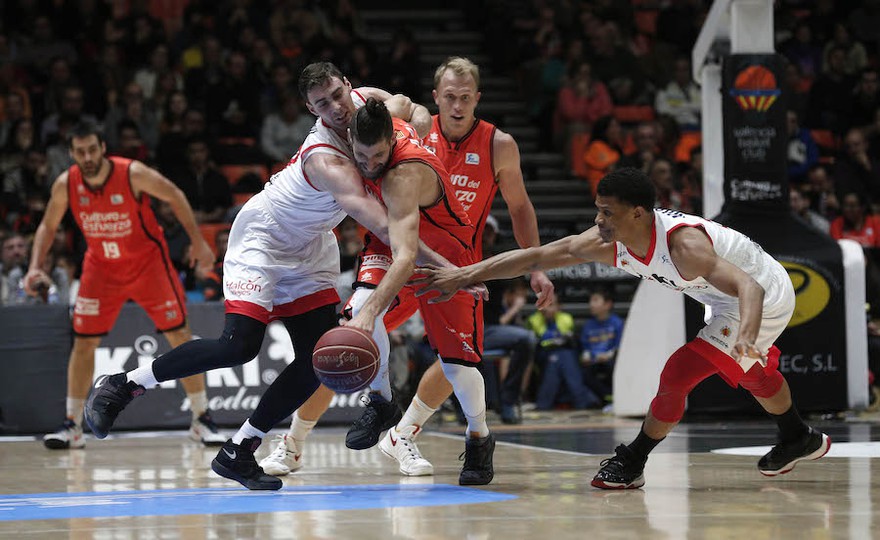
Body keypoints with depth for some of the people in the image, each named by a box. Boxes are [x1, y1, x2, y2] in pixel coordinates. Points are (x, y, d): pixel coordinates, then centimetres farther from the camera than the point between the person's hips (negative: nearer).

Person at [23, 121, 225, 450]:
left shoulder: (133, 174, -23)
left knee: (179, 335, -7)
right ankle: (72, 425, 5)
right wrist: (35, 267, -11)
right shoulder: (65, 185, -14)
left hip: (147, 260, -3)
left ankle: (201, 419, 2)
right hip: (101, 266, 3)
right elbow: (48, 226, 2)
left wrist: (198, 242, -9)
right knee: (83, 342, -3)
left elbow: (175, 197, -9)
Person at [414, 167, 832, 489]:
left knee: (679, 374, -16)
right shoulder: (607, 243, -18)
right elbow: (534, 257, -14)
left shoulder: (683, 244, -40)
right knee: (752, 372, 32)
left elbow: (749, 288, -49)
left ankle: (632, 463, 3)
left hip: (762, 297, -9)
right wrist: (462, 276, -17)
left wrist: (745, 339, -68)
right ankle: (799, 440, 57)